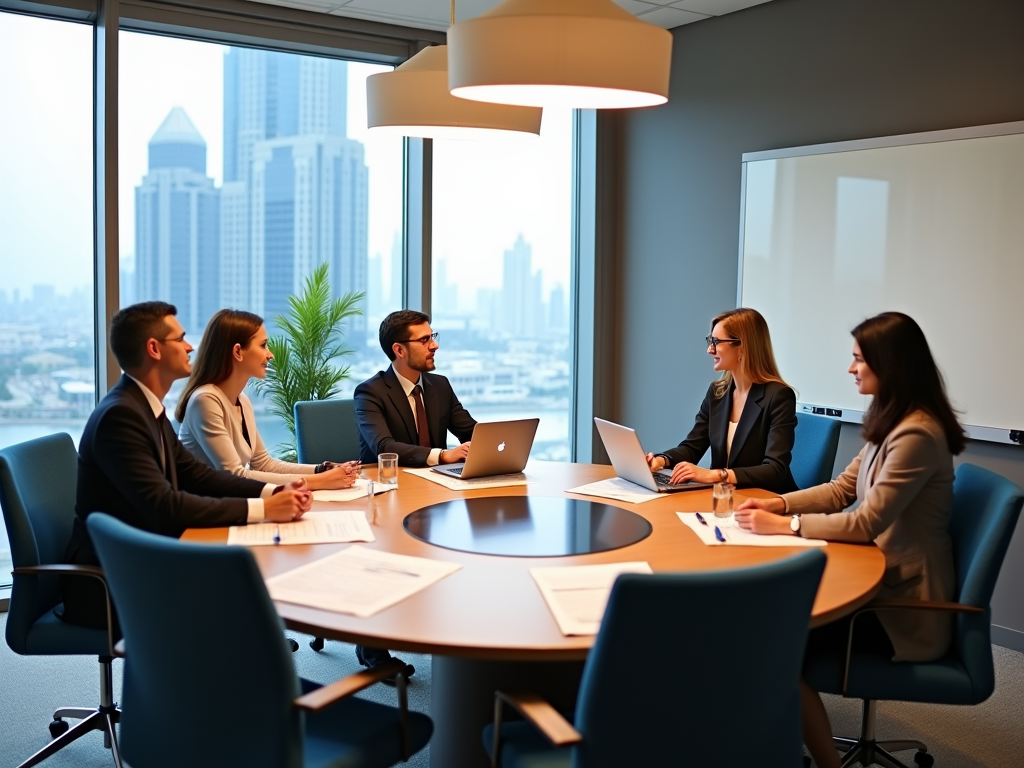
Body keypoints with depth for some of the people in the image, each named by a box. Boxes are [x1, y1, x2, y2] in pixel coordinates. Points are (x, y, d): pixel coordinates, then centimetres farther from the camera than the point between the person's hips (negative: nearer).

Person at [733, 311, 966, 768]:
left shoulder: (917, 435, -22)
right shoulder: (892, 422, 10)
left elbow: (865, 523, -23)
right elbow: (841, 490, 13)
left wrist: (785, 525, -17)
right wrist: (777, 504, 0)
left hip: (905, 605, -9)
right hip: (883, 580, 9)